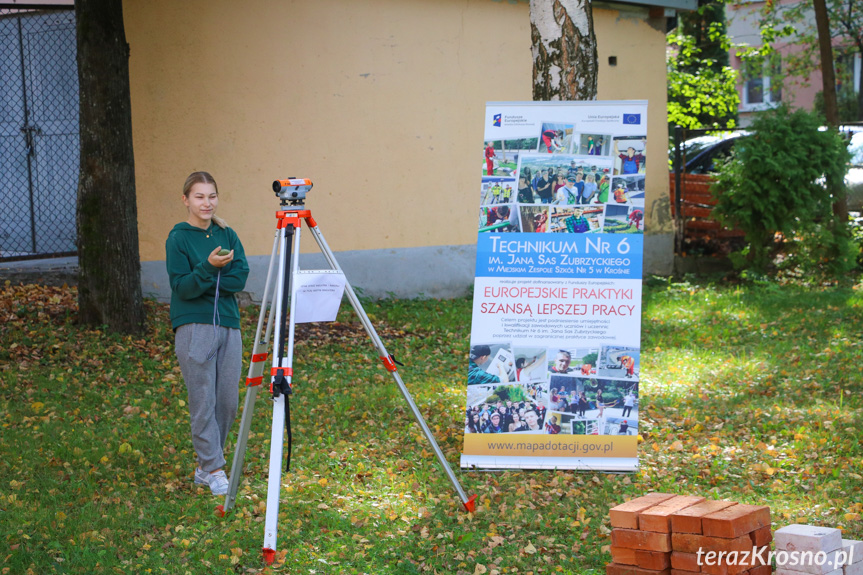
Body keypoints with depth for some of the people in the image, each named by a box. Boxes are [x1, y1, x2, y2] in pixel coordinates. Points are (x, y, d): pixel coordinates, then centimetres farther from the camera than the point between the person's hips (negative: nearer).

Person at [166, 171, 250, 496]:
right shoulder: (178, 238, -2)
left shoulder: (227, 235, 11)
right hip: (194, 327, -5)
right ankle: (213, 471, -3)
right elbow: (182, 287, -10)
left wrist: (203, 284, -11)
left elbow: (240, 277, -1)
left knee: (228, 402, 5)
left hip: (228, 325, 5)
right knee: (203, 401, -7)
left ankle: (205, 467, 17)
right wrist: (209, 267, -25)